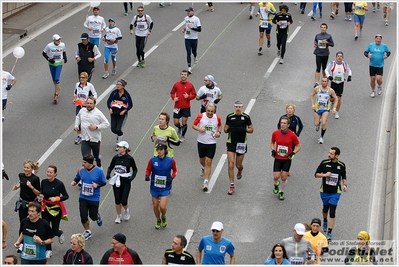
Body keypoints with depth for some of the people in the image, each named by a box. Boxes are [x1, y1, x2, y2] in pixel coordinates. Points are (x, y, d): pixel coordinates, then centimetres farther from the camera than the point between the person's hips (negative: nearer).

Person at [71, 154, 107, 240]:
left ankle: (98, 216, 45)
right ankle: (87, 232, 22)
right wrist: (74, 182, -10)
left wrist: (97, 185, -23)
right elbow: (77, 178, 12)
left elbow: (104, 182, -4)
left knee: (93, 216, 7)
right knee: (83, 216, -1)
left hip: (94, 198, -2)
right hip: (83, 198, 2)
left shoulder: (99, 171, -14)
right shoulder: (81, 170, -6)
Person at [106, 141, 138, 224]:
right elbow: (110, 167, 9)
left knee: (123, 202, -3)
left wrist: (132, 176, -16)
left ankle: (126, 211, 30)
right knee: (117, 201, 6)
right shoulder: (115, 157, -3)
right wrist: (108, 174, -10)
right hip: (117, 181, 3)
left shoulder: (130, 158, -10)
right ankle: (118, 216, 25)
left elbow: (135, 169, 1)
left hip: (126, 181, -3)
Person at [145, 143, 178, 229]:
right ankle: (158, 221, 37)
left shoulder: (171, 161, -8)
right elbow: (148, 170, 7)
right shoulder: (152, 160, -6)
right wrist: (147, 176, -14)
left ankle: (164, 218, 23)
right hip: (154, 187, 2)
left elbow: (175, 170, 7)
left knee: (162, 206, -11)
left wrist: (171, 177, -10)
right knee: (155, 205, 11)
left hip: (165, 188, -2)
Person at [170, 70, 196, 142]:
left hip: (186, 107, -1)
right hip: (177, 107, 1)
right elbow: (172, 93, 11)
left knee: (184, 123, 2)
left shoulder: (190, 85, -2)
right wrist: (174, 98, -9)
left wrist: (188, 96, -16)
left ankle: (182, 136, 24)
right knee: (176, 123, 2)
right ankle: (179, 128, 37)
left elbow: (194, 94, 3)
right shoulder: (176, 84, 1)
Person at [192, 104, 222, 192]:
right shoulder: (200, 116, -11)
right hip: (201, 142, 1)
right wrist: (199, 129, -20)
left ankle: (206, 182, -5)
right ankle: (203, 168, 57)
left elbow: (220, 125, 15)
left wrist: (219, 132, -4)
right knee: (202, 160, 19)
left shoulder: (217, 118, -6)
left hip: (211, 143, -1)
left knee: (208, 162, -7)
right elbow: (193, 125, 0)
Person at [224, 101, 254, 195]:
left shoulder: (246, 117, -3)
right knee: (231, 165, -9)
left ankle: (240, 169, 50)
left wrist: (244, 129, -17)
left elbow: (251, 129, 3)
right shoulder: (230, 116, -1)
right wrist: (229, 129, -17)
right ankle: (232, 186, -2)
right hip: (231, 143, 0)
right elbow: (225, 129, 6)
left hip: (241, 144, 0)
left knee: (238, 165, 10)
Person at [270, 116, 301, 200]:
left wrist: (293, 153, -16)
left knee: (284, 178, 3)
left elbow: (298, 146, -1)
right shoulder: (275, 133, -9)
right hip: (277, 159, 1)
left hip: (287, 159, -1)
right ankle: (276, 184, 33)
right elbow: (272, 143, 10)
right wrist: (273, 150, -8)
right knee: (276, 177, -4)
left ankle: (281, 192, 29)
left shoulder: (292, 135, -14)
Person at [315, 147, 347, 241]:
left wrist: (345, 185, -8)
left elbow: (344, 177, 10)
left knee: (332, 212, -10)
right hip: (324, 191, 2)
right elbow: (316, 174, -1)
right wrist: (325, 175, -19)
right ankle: (325, 221, 53)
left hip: (335, 192, -2)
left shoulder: (342, 165, -5)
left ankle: (329, 233, -7)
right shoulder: (324, 163, -7)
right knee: (325, 209, 18)